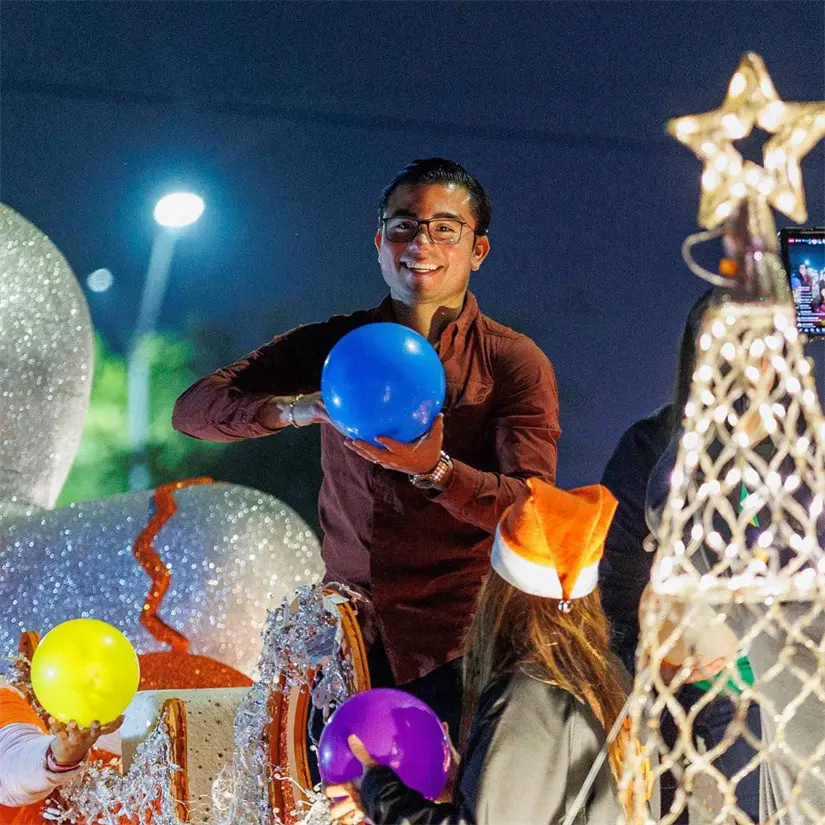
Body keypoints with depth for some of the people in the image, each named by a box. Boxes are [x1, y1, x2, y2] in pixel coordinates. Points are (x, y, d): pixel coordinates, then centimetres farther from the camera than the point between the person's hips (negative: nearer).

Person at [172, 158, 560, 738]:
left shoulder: (515, 363, 1)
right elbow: (192, 410, 1)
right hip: (348, 643, 2)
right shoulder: (330, 347, 9)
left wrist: (435, 469, -28)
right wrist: (294, 408, -19)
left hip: (458, 648, -2)